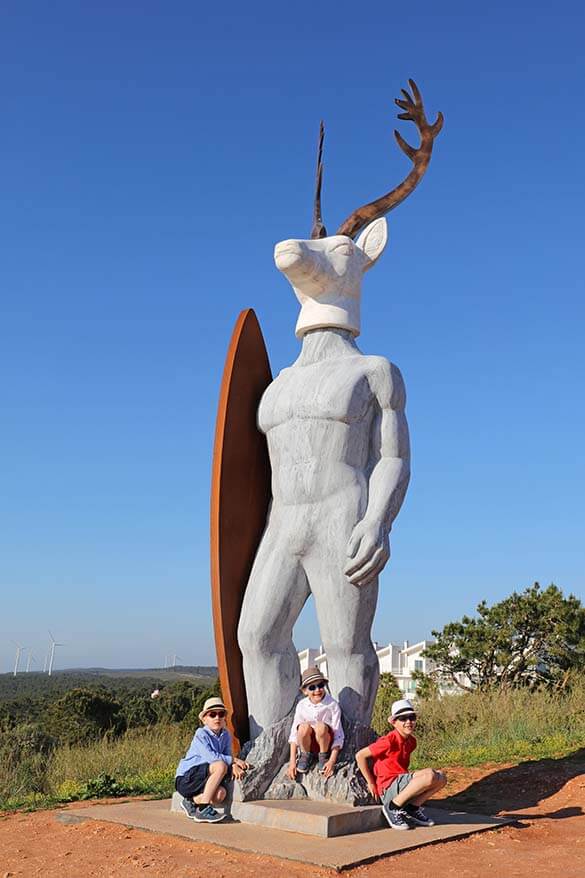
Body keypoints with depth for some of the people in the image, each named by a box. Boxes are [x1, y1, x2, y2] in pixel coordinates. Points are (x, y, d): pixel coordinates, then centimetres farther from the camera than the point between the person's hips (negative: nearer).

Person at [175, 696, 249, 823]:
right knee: (220, 766, -29)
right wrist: (234, 760, -25)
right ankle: (203, 809, -23)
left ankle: (192, 801, 6)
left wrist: (233, 766, -23)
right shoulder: (201, 734, -14)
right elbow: (209, 756, -26)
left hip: (203, 778, 6)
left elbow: (227, 755, 0)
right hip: (186, 778, -6)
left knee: (221, 794, -26)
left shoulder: (226, 735, 6)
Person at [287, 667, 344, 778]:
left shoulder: (332, 705, -17)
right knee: (304, 727, -32)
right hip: (308, 743, 2)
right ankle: (306, 755, -1)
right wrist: (292, 761, -14)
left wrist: (332, 761, -21)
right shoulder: (301, 705, -12)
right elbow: (294, 733, -9)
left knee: (321, 726, -35)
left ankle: (324, 756, -5)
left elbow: (338, 735, -15)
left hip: (325, 741, -2)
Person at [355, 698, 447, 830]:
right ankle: (393, 807, -14)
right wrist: (371, 783, -7)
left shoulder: (411, 741, 10)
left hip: (402, 783, 8)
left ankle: (412, 808, 4)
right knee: (429, 775, -26)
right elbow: (360, 755, -13)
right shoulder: (389, 741, -14)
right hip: (389, 789, -8)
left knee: (441, 777, -3)